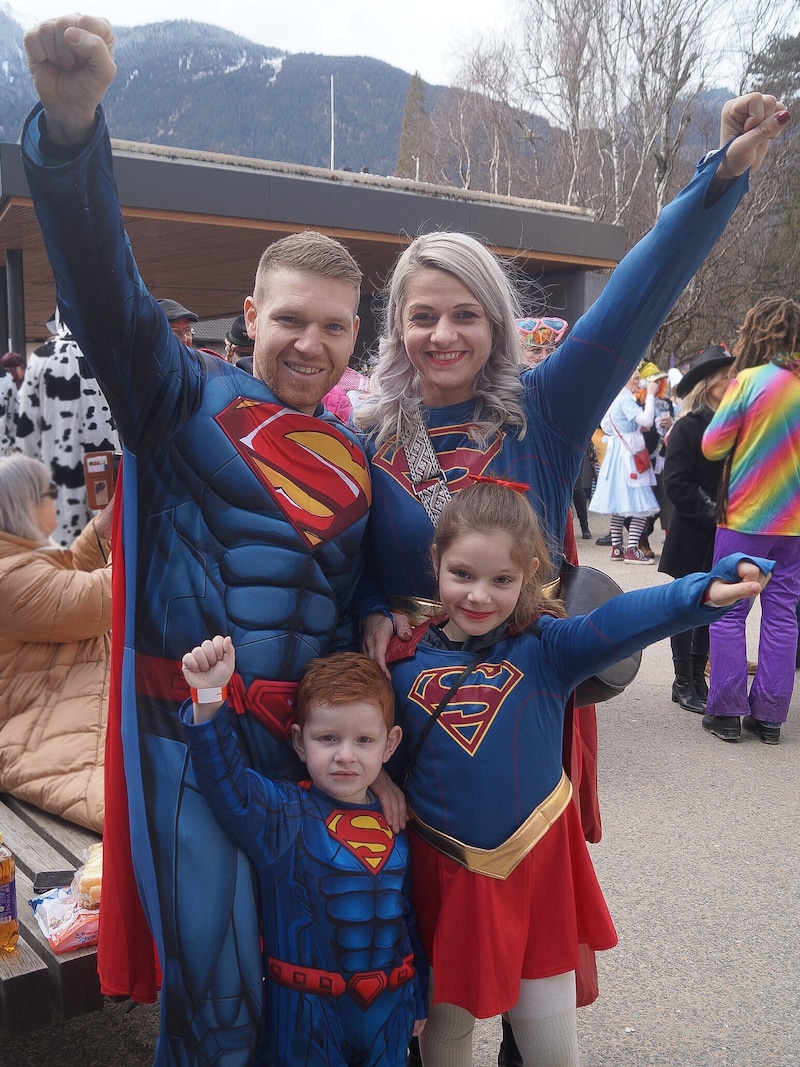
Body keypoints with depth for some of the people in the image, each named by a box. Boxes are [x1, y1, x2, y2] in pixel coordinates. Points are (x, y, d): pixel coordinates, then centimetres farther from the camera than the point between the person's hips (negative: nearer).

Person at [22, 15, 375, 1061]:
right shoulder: (187, 397, -3)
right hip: (192, 731, -5)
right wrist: (72, 124, -35)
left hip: (306, 737, 5)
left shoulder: (354, 459, 11)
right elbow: (107, 289, -20)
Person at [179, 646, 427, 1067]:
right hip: (305, 1017, -3)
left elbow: (409, 915, 9)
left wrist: (418, 1000, 18)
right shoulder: (285, 816, -14)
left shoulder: (396, 825, -1)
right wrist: (209, 698, -48)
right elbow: (226, 780, -33)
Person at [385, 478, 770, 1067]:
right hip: (442, 875, 1)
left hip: (537, 872, -1)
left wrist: (705, 591, -47)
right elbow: (390, 758, 6)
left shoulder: (546, 647, -12)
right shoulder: (406, 661, -7)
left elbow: (619, 622, -31)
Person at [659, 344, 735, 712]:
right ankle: (683, 683, 15)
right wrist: (714, 514, -17)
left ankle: (698, 679, 22)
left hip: (724, 536, 5)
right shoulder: (688, 426, -9)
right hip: (693, 535, -5)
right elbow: (676, 484, -14)